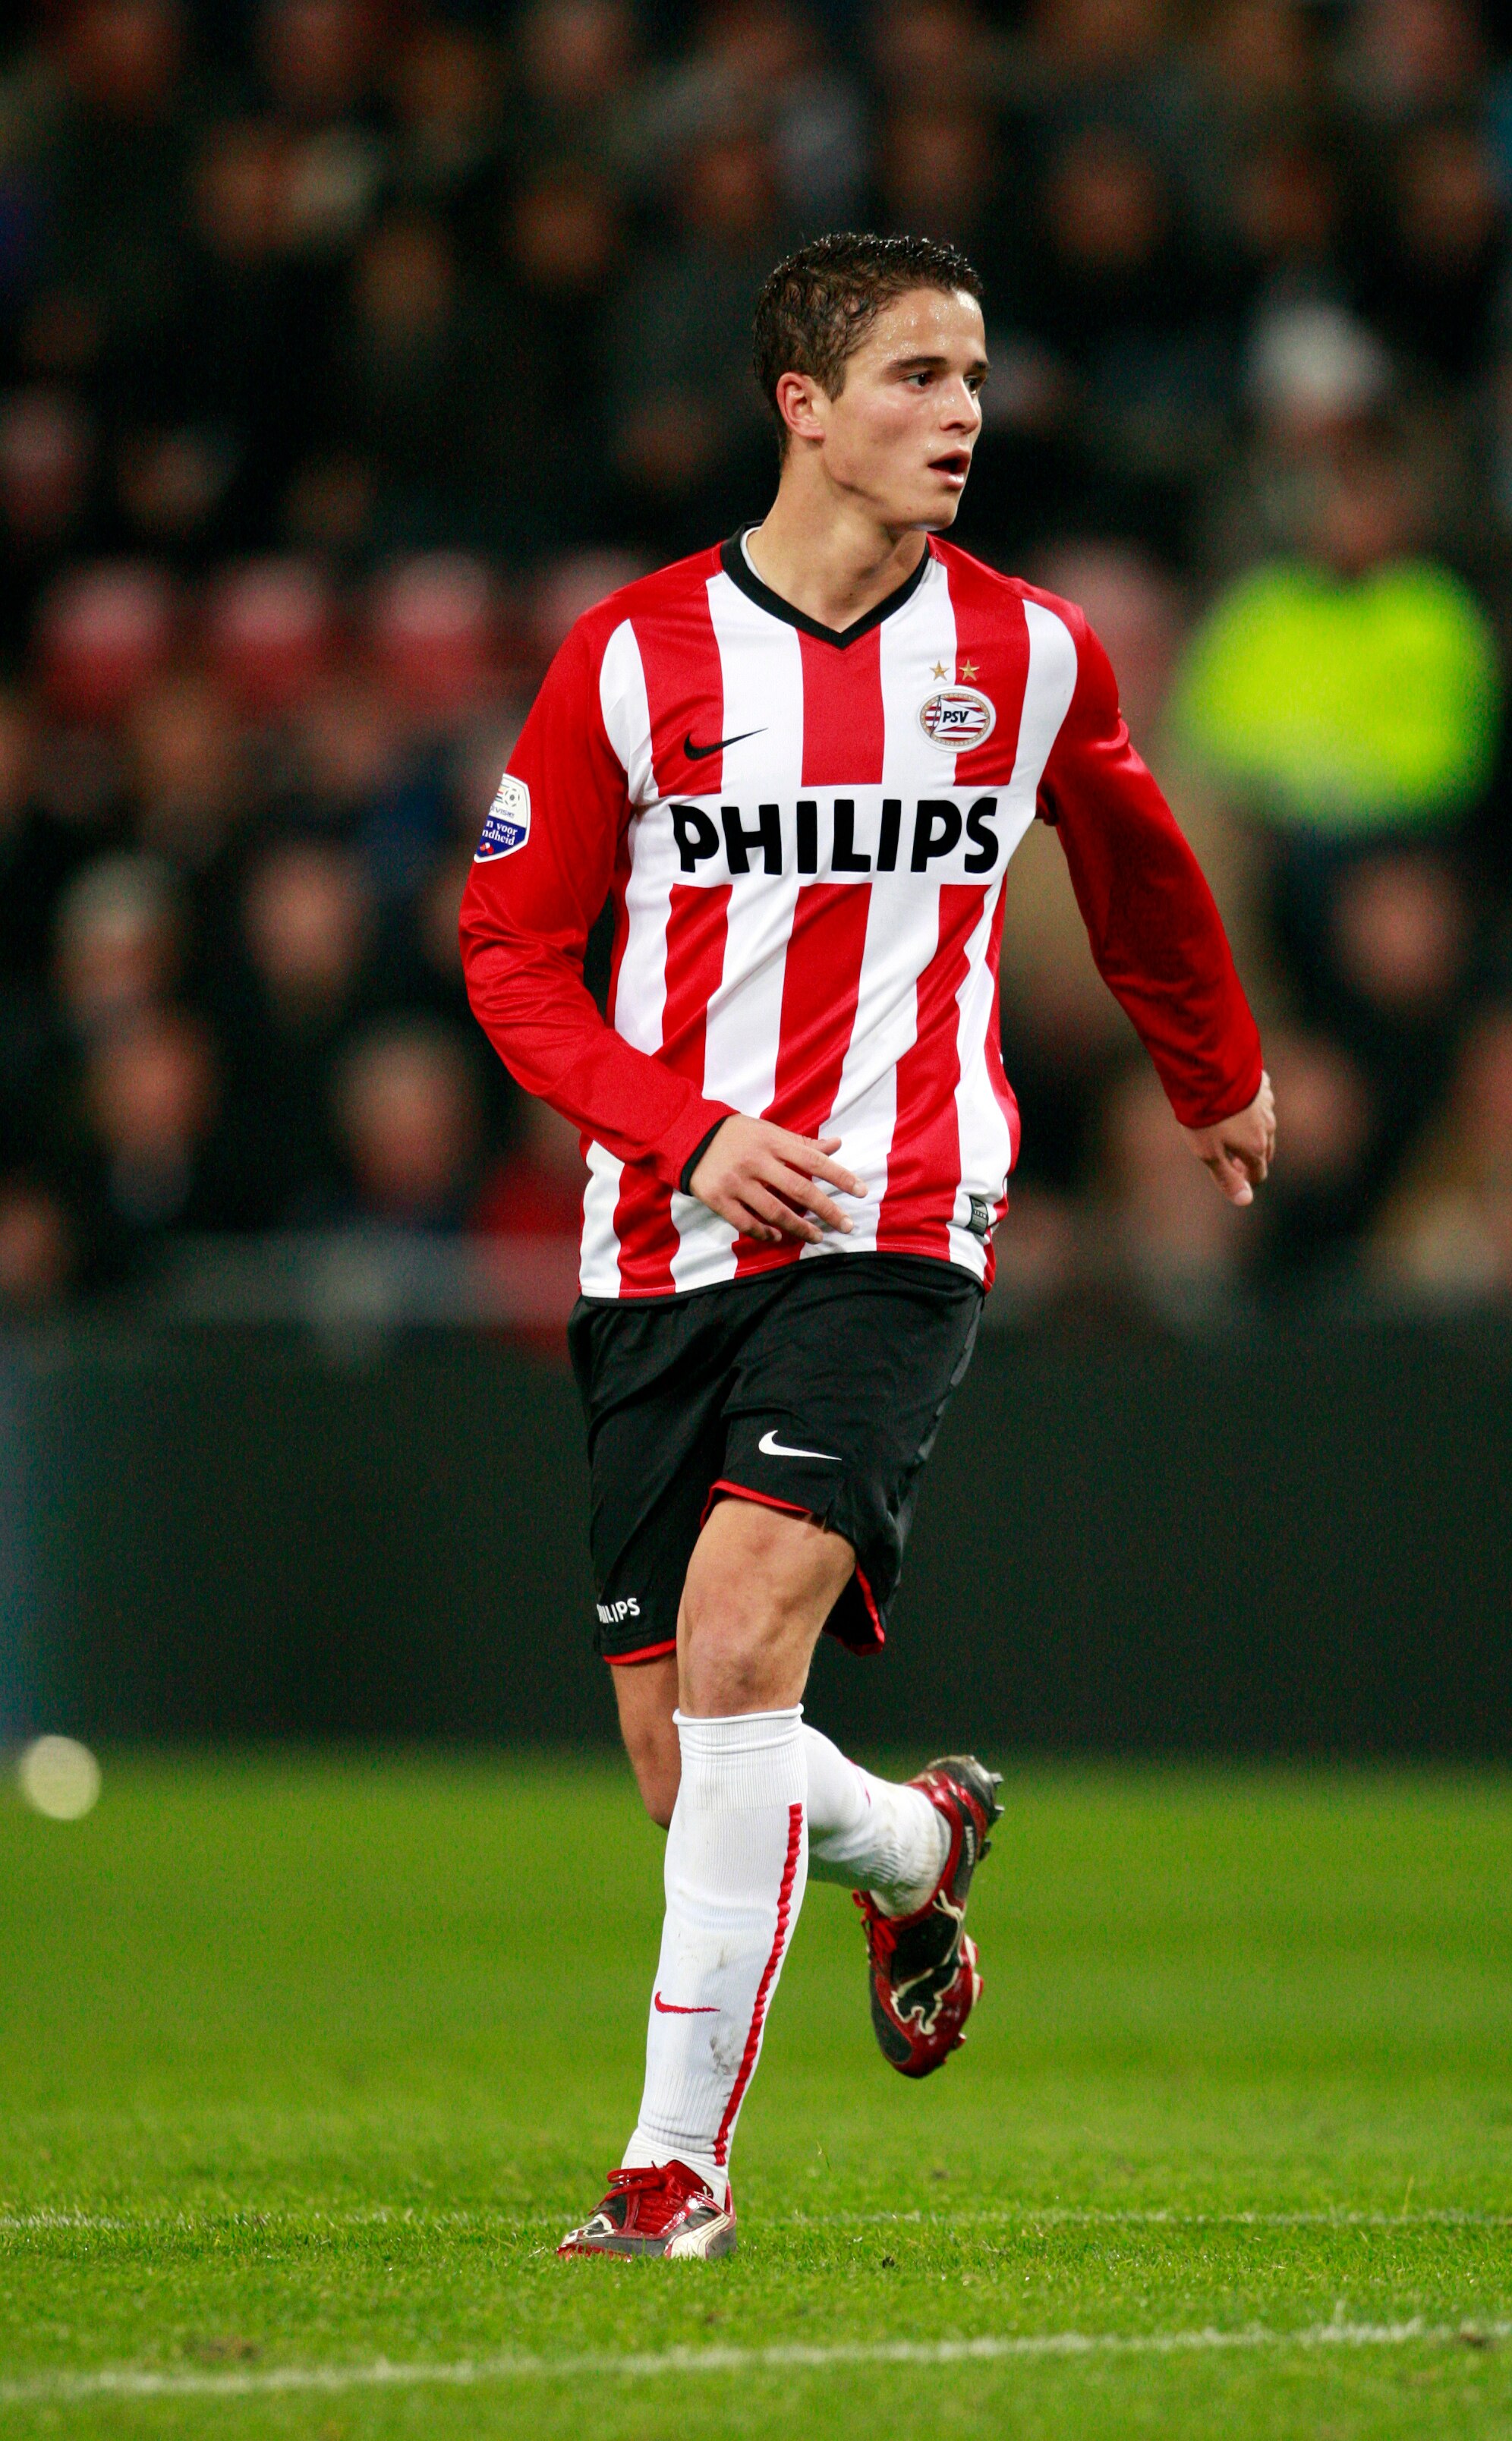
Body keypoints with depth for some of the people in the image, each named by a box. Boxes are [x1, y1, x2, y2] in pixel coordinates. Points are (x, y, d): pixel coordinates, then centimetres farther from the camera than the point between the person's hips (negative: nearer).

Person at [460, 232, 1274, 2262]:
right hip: (665, 1248, 2)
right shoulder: (635, 659, -1)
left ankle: (680, 2159, -18)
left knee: (740, 1635, -23)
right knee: (683, 1760, 3)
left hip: (896, 1226, -2)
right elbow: (514, 950, 4)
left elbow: (1139, 870, 25)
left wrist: (1220, 1082, 38)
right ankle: (914, 1847, 39)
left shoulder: (1029, 655, 4)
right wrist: (690, 1128, -11)